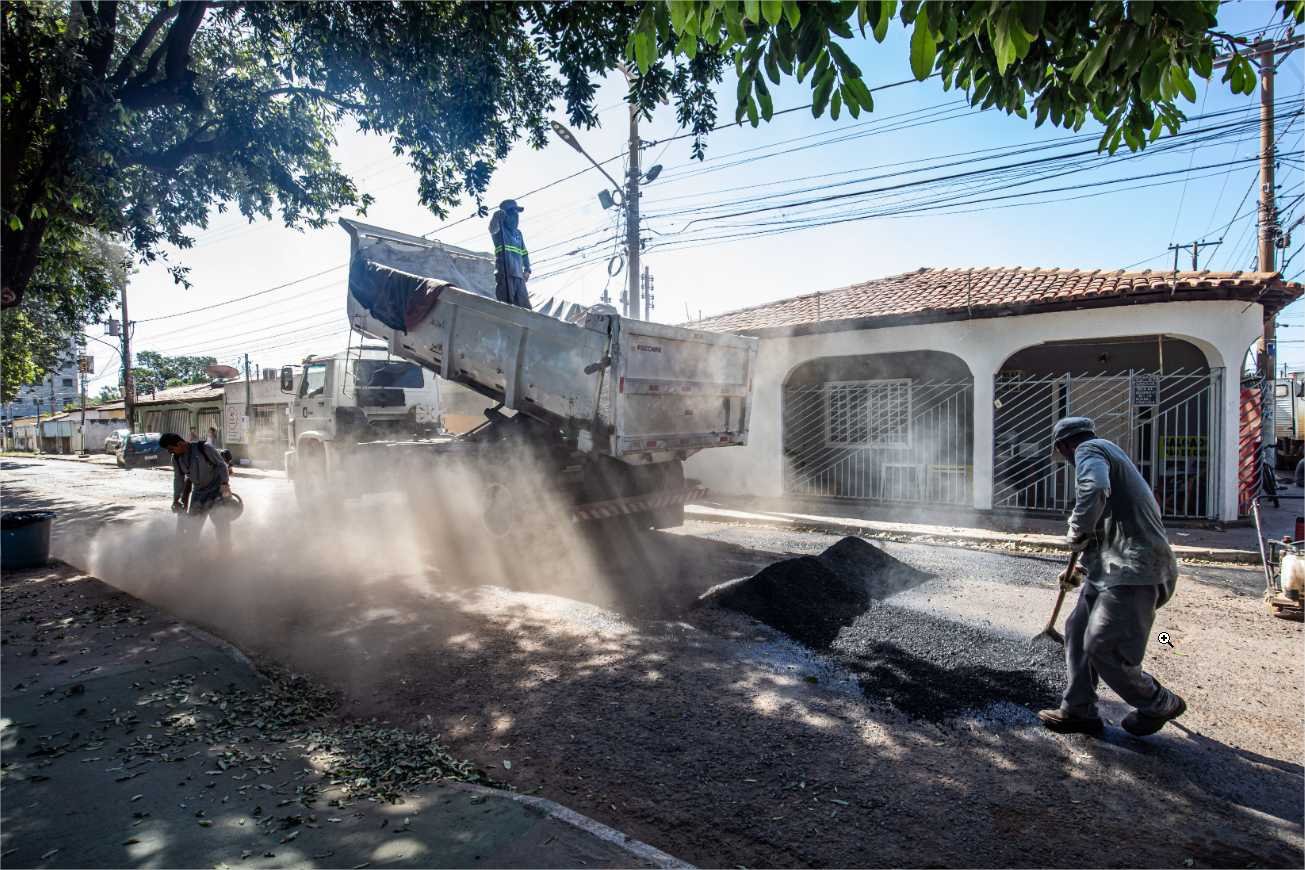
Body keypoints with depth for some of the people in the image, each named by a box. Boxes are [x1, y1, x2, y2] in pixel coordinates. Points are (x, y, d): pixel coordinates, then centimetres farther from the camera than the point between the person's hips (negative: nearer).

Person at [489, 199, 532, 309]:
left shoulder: (518, 233, 24)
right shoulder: (500, 228, 5)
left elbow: (524, 253, 28)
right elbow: (492, 228, -18)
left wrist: (527, 269, 14)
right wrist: (496, 217, -39)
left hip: (518, 275, 7)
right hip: (504, 274, -7)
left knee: (525, 307, 2)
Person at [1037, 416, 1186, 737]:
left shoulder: (1089, 450, -7)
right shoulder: (1109, 454, 25)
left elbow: (1094, 491, -32)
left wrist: (1076, 534, -16)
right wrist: (1083, 565, 35)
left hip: (1132, 570, -10)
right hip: (1112, 567, 10)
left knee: (1102, 647, -5)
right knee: (1077, 632, 10)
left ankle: (1159, 705, 17)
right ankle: (1078, 710, 16)